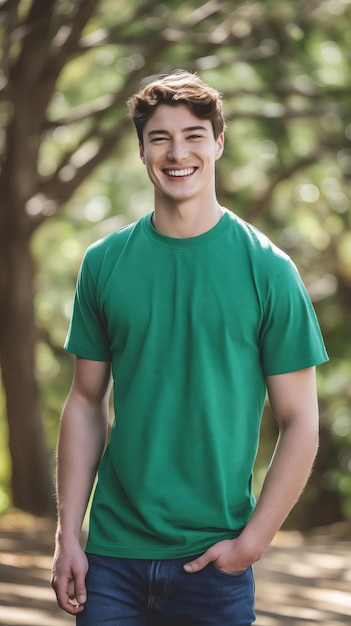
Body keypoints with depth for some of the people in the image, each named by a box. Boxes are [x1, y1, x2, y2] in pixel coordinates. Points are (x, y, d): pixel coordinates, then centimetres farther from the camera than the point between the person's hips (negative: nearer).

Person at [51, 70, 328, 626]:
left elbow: (300, 423, -3)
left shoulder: (267, 269, -4)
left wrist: (250, 543, -10)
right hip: (113, 557, 2)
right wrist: (67, 536, 1)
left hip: (215, 559, -2)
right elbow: (86, 403, 7)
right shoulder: (104, 262, 4)